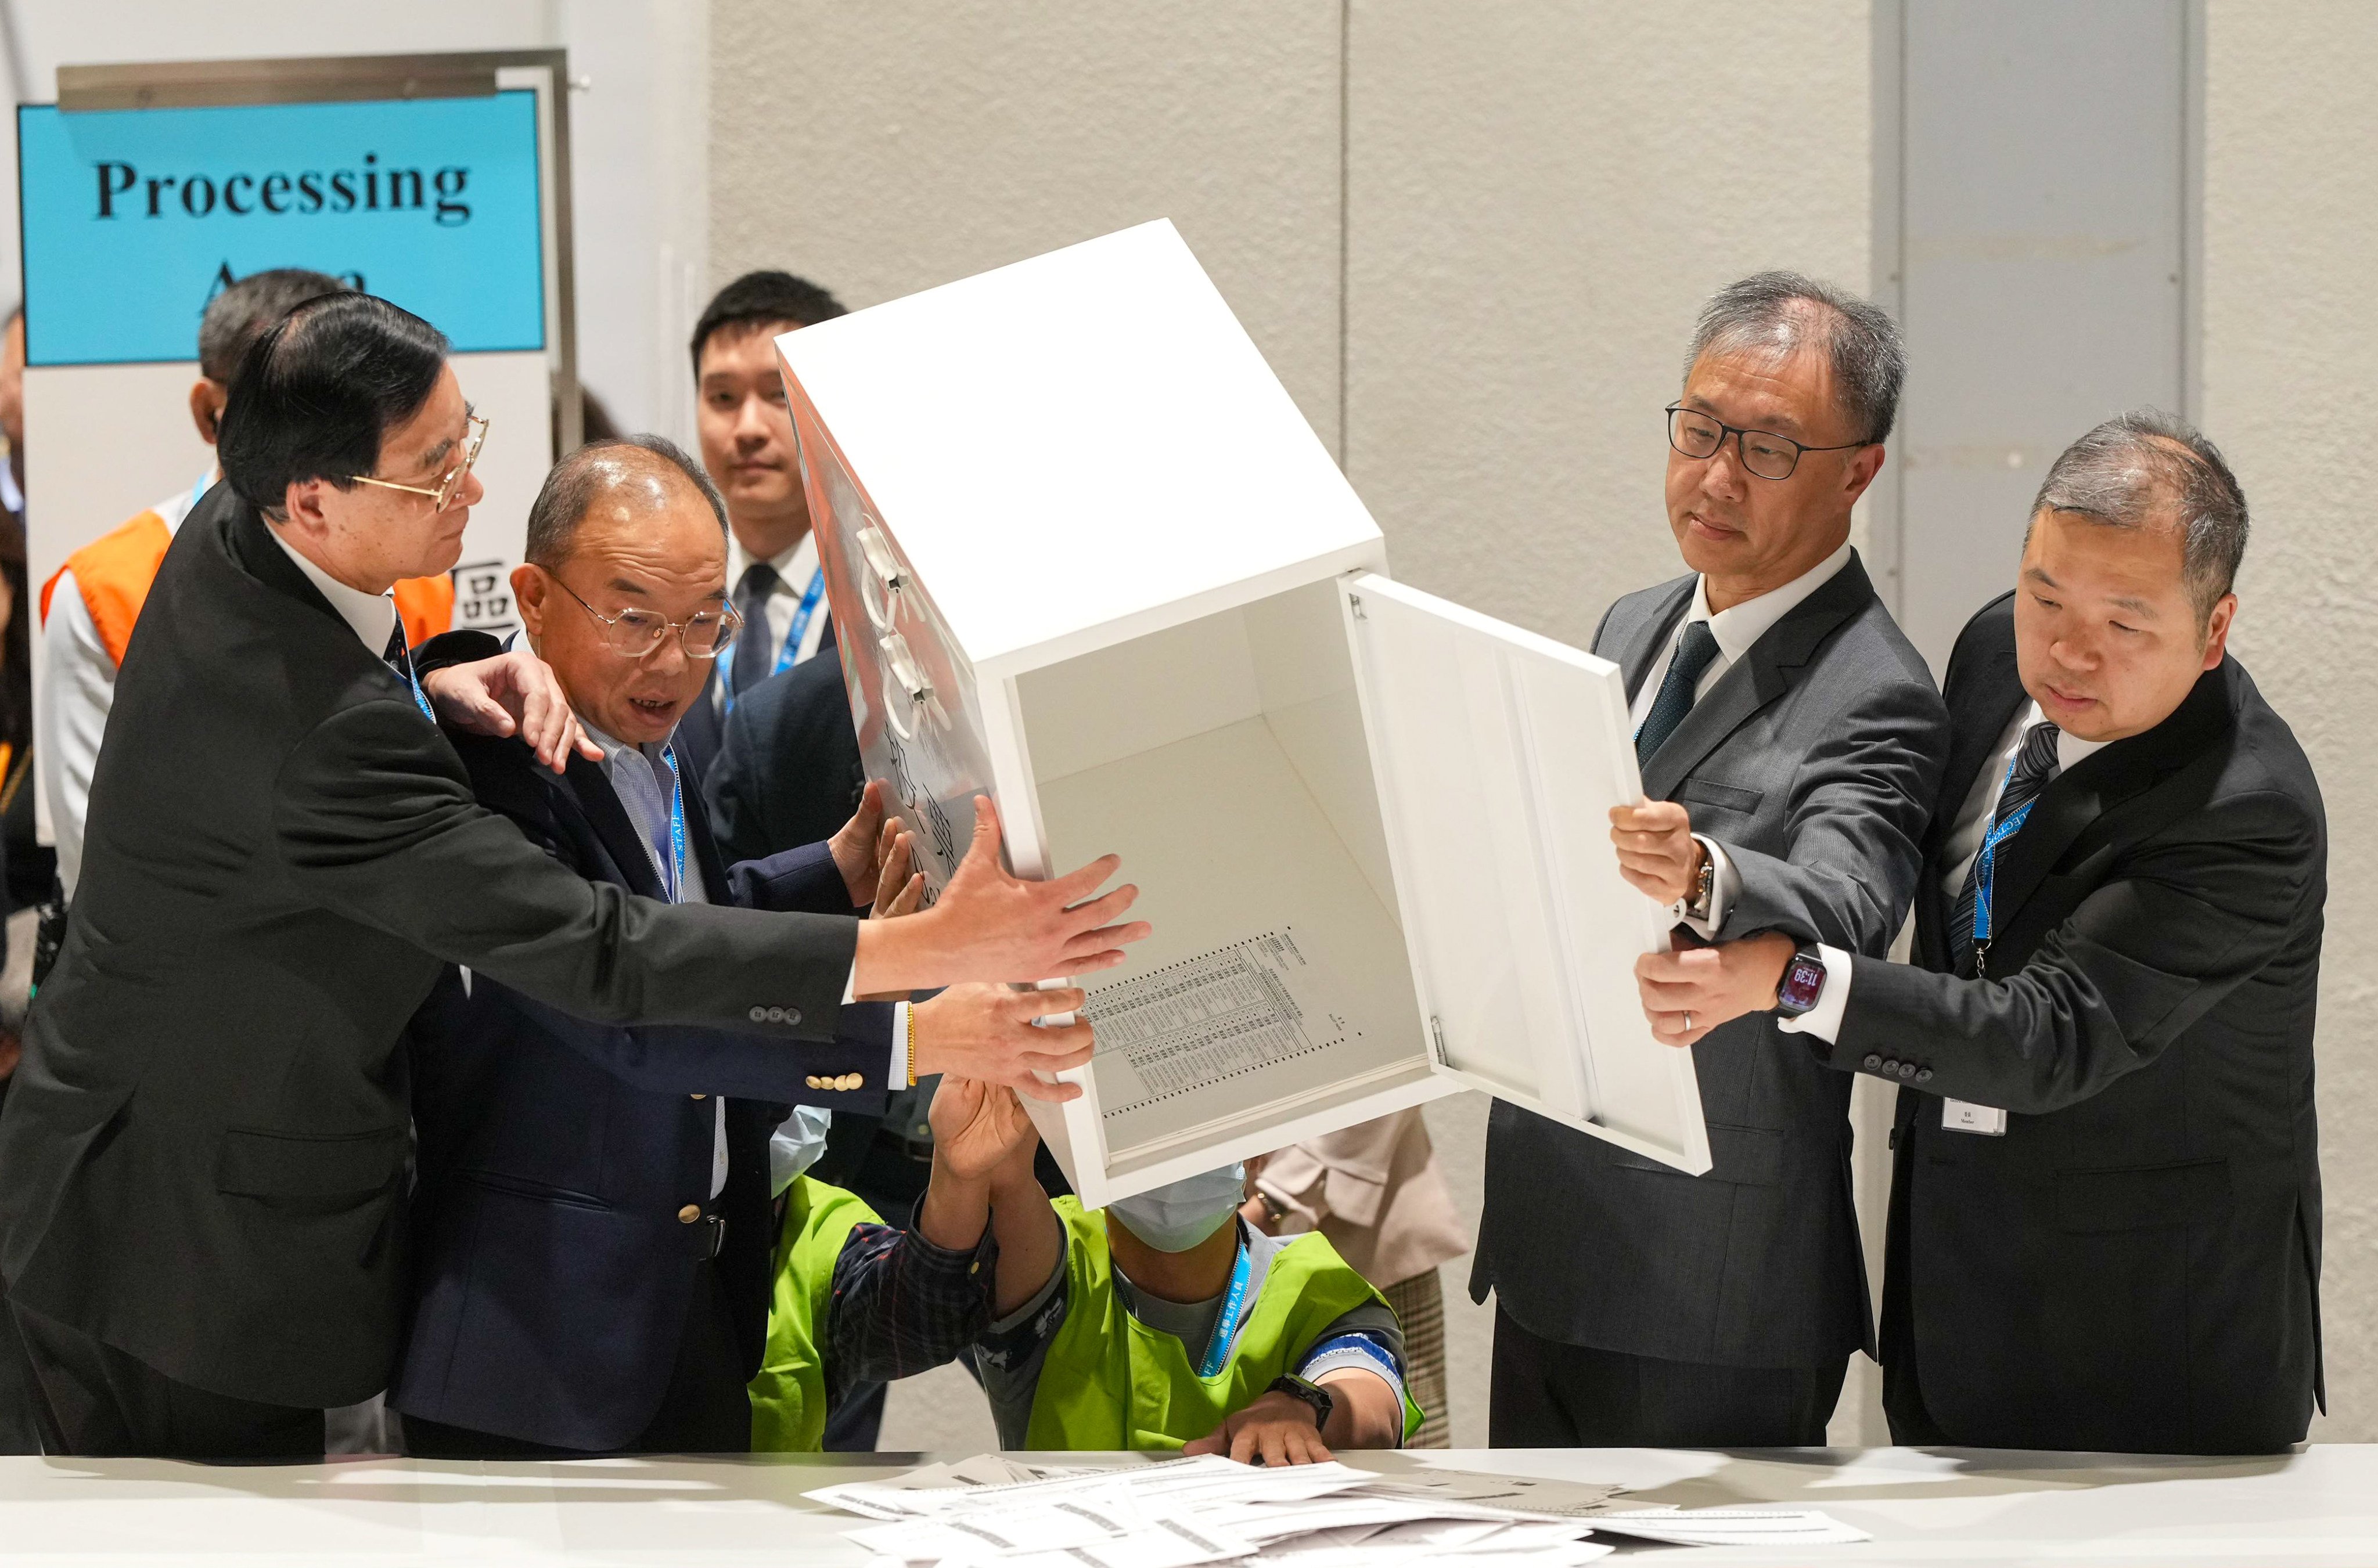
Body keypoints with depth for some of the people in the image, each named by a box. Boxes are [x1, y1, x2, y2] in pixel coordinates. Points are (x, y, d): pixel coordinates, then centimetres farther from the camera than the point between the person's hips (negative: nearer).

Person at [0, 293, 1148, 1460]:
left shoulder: (225, 536, -5)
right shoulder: (318, 736, -35)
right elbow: (593, 952, -35)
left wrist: (438, 691, -6)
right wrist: (934, 946, -37)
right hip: (195, 1261, -10)